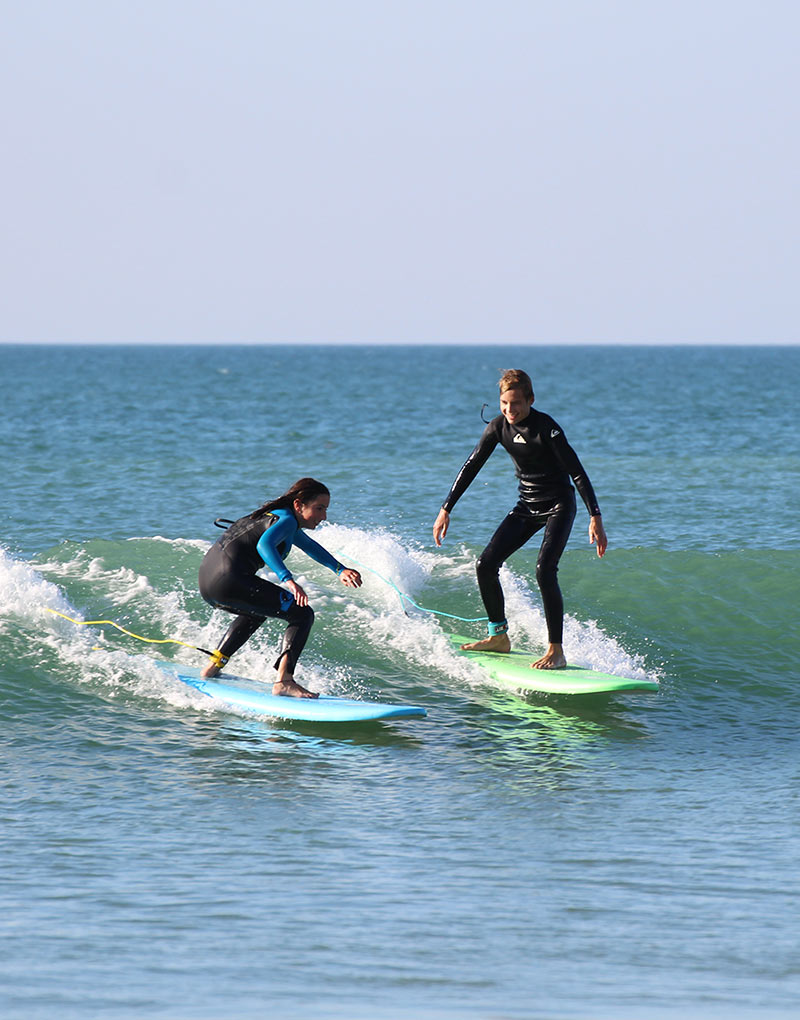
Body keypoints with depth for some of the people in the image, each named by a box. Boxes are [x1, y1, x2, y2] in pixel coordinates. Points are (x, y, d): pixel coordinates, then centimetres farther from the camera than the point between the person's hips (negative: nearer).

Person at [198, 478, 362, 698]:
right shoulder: (286, 520, -6)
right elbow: (264, 544, -27)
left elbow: (309, 545, 40)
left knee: (256, 612, 40)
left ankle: (214, 666, 41)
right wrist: (287, 579, -39)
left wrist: (341, 570, 30)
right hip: (230, 579, -10)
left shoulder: (276, 514, 25)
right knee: (303, 614, -7)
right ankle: (284, 681, -20)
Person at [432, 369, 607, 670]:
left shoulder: (546, 428, -21)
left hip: (558, 506, -6)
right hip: (527, 506, 6)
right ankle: (499, 636, 15)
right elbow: (471, 467, 4)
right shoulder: (498, 427, -4)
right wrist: (446, 510, 3)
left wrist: (595, 517, -26)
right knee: (486, 565, -2)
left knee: (544, 570, -24)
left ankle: (556, 651, -20)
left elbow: (577, 472, -21)